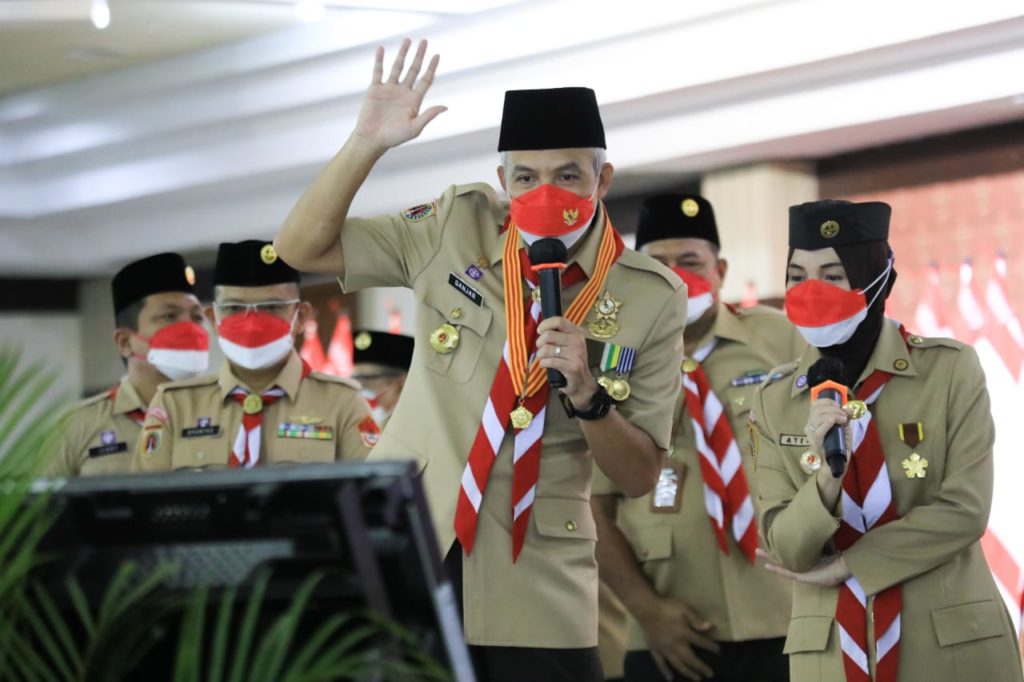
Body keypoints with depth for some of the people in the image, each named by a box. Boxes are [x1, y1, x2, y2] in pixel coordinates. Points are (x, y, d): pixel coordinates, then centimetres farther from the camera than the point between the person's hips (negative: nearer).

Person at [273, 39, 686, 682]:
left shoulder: (652, 297, -4)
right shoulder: (457, 230, 1)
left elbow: (640, 477, 0)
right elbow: (302, 248, 3)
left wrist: (585, 392, -19)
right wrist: (368, 143, -10)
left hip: (535, 582, -1)